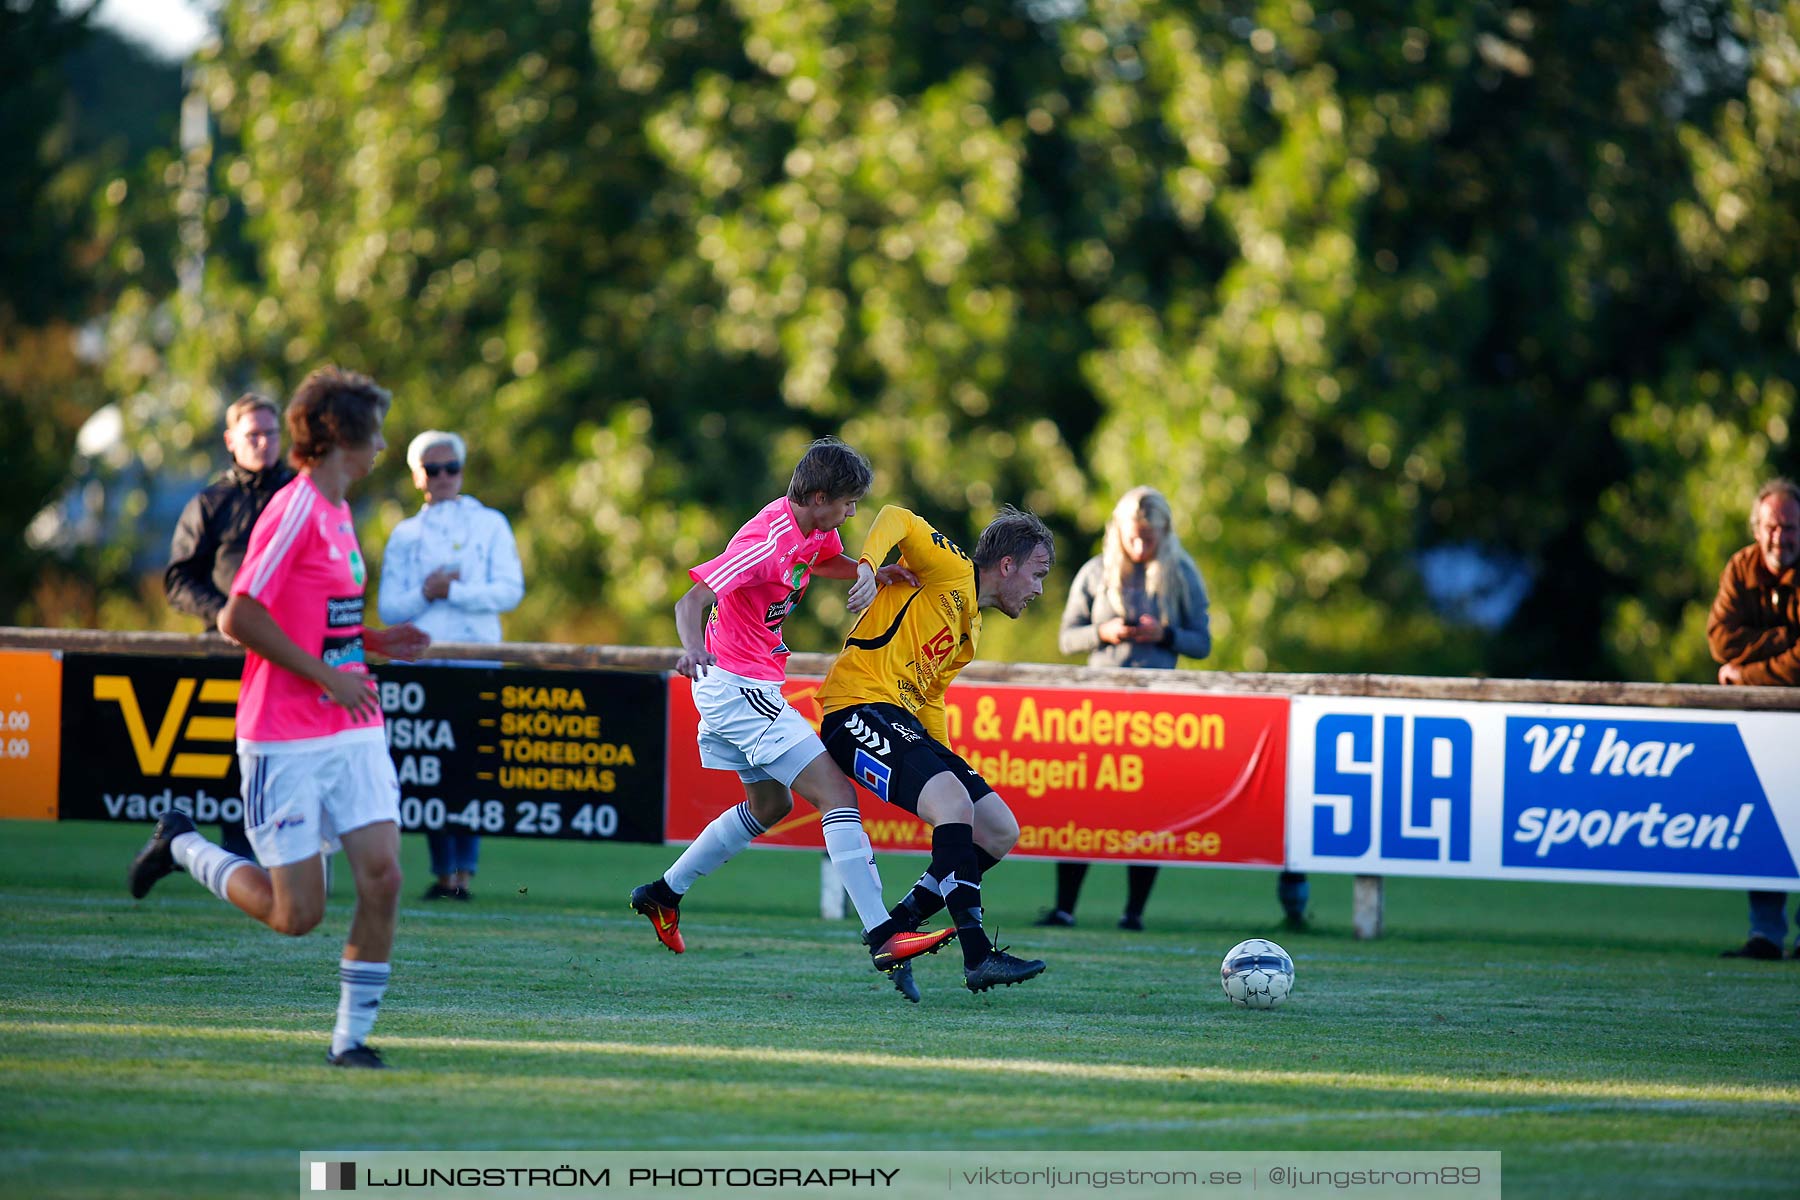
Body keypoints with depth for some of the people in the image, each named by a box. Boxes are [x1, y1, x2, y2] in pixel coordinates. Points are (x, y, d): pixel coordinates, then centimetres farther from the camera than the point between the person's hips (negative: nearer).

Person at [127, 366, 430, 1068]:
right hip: (287, 740, -8)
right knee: (296, 913, -3)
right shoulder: (295, 511, -14)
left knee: (382, 878, -6)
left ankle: (352, 1036, 4)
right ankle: (182, 847, 21)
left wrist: (374, 640, 11)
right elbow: (240, 619, -19)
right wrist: (327, 675, -17)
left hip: (353, 732, 8)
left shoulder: (337, 513, 14)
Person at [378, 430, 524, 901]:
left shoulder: (490, 525, 10)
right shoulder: (404, 535, 16)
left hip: (477, 656, -2)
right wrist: (424, 593, -9)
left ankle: (464, 871, -13)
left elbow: (510, 591, -1)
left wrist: (454, 591, -9)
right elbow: (388, 609, 9)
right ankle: (444, 871, 2)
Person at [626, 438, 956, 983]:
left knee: (770, 803, 26)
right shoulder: (768, 543, -24)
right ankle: (883, 940, -23)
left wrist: (866, 572, 8)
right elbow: (692, 600, -30)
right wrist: (693, 650, -51)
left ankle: (664, 893, 32)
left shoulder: (814, 531, 4)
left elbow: (826, 560, 29)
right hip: (738, 686, -11)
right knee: (837, 793, -15)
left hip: (742, 687, 11)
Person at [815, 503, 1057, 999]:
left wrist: (946, 764, 17)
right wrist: (867, 567, -31)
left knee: (1000, 831, 3)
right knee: (954, 802, -29)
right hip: (860, 711, -10)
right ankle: (977, 956, -31)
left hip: (906, 721, 10)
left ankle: (891, 934, 7)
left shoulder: (970, 633, 24)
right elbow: (897, 518, -13)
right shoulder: (951, 572, -3)